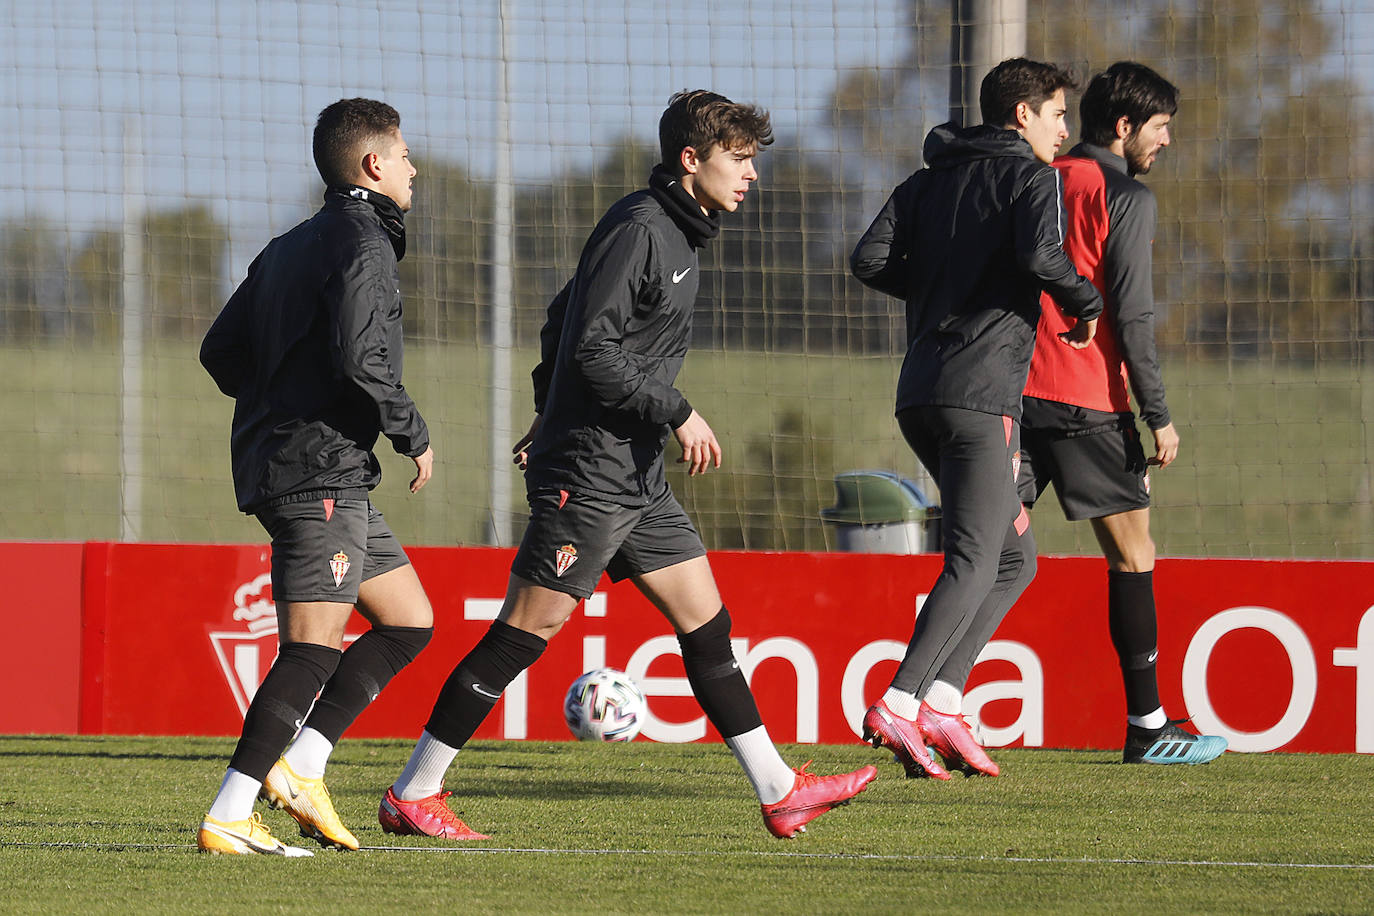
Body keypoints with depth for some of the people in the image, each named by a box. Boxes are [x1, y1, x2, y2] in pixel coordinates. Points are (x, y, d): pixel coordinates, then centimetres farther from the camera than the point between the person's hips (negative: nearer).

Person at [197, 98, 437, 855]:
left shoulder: (290, 248, 20)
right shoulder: (363, 244, -9)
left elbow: (221, 352, 20)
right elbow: (360, 358, -22)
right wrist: (413, 435, -10)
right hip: (321, 476, -10)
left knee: (409, 621, 14)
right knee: (313, 650, -14)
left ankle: (300, 767, 6)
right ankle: (228, 818, -20)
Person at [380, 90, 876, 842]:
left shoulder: (673, 231, 15)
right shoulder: (638, 229, -14)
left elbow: (562, 318, 24)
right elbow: (590, 345, -21)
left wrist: (551, 414, 28)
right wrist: (677, 414, -18)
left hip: (636, 476, 10)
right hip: (588, 475, -10)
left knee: (705, 620, 8)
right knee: (525, 631, -6)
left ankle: (778, 792, 10)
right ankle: (411, 795, 0)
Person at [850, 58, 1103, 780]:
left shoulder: (931, 180, 19)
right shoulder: (1031, 176, -1)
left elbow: (871, 259, 8)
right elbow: (1040, 255, -20)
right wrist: (1087, 306, -3)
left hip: (920, 396, 8)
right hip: (979, 394, -8)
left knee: (1015, 557, 15)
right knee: (976, 563, -12)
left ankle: (938, 704, 3)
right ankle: (899, 706, -26)